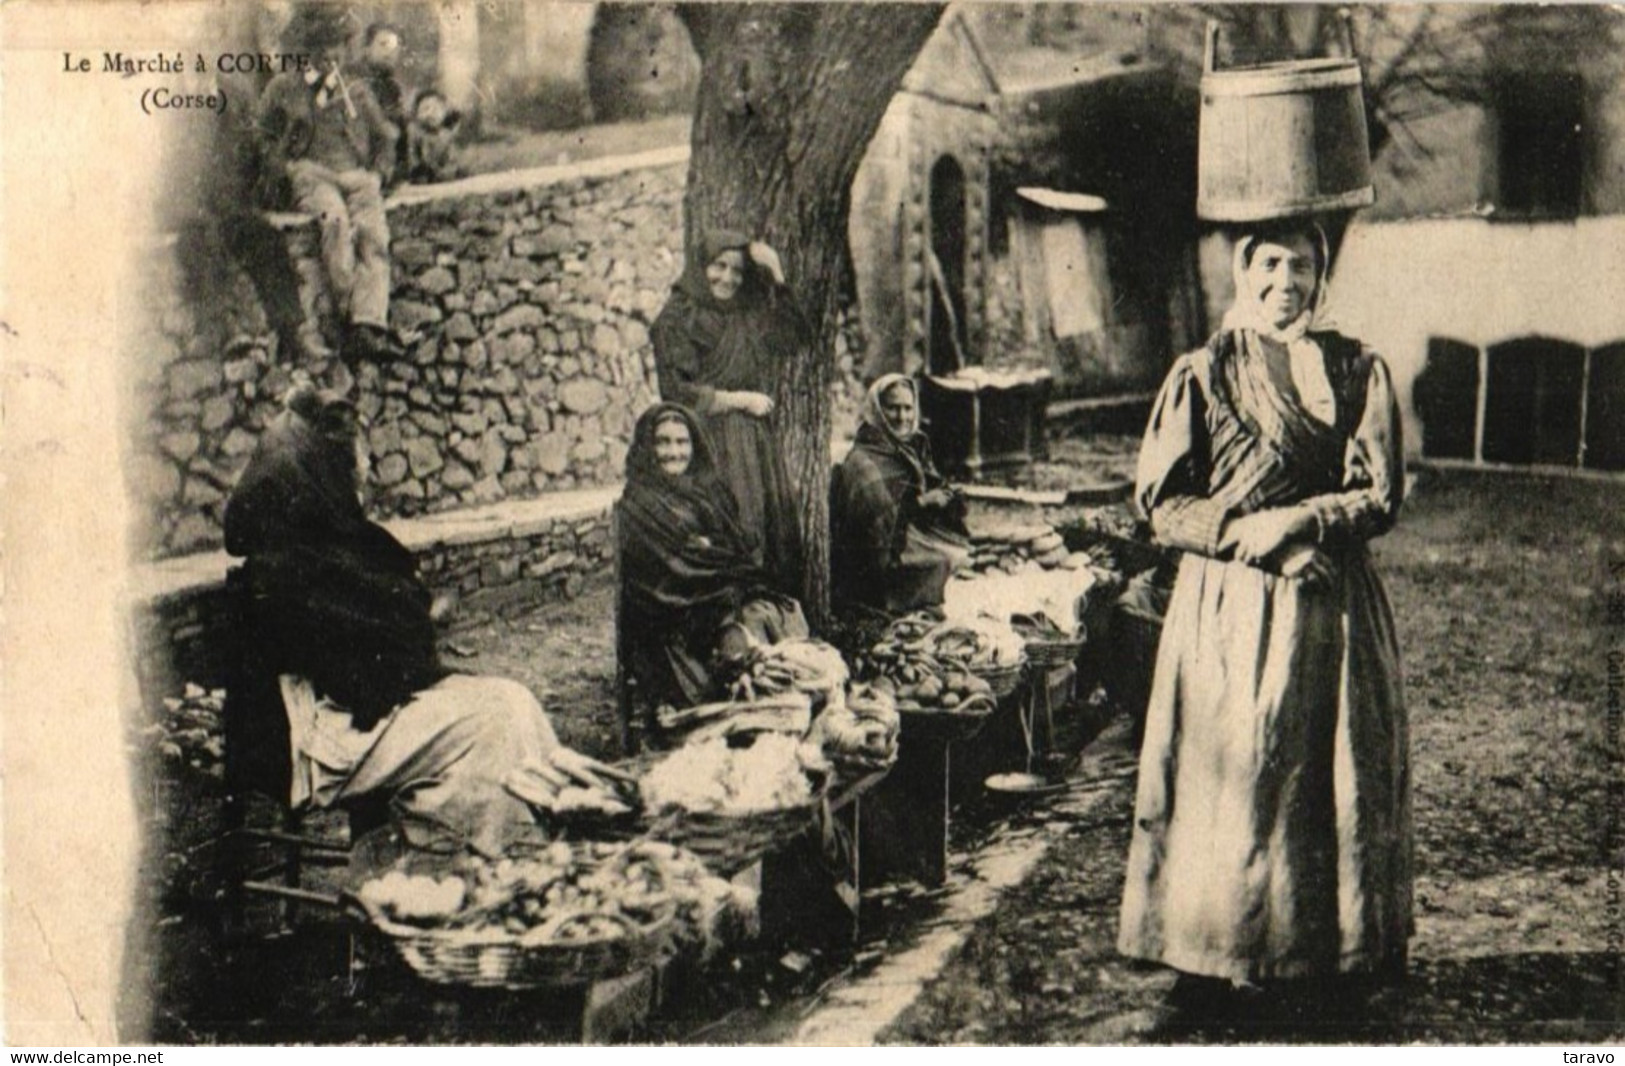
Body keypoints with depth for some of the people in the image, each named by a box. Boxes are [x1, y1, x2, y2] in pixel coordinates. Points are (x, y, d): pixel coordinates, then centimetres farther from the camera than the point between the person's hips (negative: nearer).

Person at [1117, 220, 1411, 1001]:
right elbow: (1162, 502, -1)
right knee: (1222, 768, 0)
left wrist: (1291, 522, -16)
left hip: (1331, 608, 1)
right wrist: (1244, 535, -15)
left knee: (1333, 776, 4)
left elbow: (1380, 497, -1)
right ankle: (1217, 951, 12)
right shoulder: (1202, 374, 2)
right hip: (1225, 607, -1)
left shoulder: (1357, 372, 5)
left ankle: (1330, 949, 18)